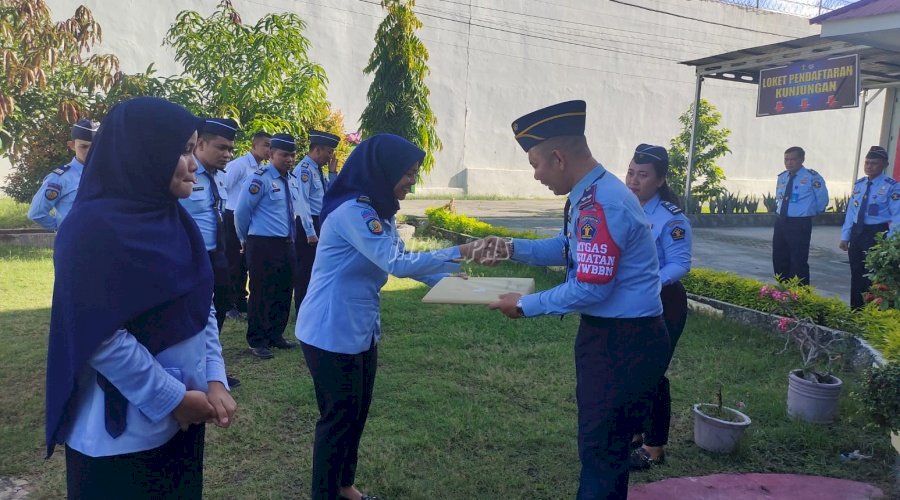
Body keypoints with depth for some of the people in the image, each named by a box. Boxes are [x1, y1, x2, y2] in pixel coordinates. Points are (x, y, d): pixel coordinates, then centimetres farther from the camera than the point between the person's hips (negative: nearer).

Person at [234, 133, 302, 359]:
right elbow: (241, 211, -9)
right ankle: (257, 341, 12)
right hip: (263, 245, -8)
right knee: (261, 293, 0)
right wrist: (246, 240, 3)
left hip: (287, 244, 8)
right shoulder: (260, 179, -13)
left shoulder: (293, 181, 11)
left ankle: (276, 335, 29)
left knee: (284, 291, 14)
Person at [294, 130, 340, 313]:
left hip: (320, 224, 10)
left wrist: (332, 172, 9)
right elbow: (302, 202, -21)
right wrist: (310, 232, -23)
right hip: (308, 225, -10)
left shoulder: (317, 170, 14)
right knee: (305, 271, -3)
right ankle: (303, 314, 5)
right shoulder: (304, 169, -14)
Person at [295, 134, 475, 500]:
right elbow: (396, 264, -27)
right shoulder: (352, 211, -23)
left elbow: (400, 260, 12)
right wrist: (458, 254, -22)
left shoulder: (378, 212, 9)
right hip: (331, 332, -9)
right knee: (339, 415, 5)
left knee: (357, 411, 19)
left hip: (361, 329, 9)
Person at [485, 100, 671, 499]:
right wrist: (512, 248, 4)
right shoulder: (588, 194, 5)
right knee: (597, 438, 24)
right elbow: (566, 248, 19)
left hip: (624, 342, -10)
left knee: (602, 447, 5)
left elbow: (590, 288, -26)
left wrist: (525, 306, -14)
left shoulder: (602, 204, -26)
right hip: (605, 332, 10)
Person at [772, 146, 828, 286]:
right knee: (779, 261, 12)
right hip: (780, 222, 7)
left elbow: (822, 199, -2)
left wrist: (810, 212, 10)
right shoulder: (782, 177, 8)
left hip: (800, 224, -7)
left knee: (798, 263, -4)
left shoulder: (812, 177, -11)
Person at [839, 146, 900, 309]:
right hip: (857, 233, 6)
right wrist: (845, 236, 9)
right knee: (856, 276, 12)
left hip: (877, 234, -6)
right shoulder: (858, 185, 9)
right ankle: (855, 312, 22)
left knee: (872, 277, -2)